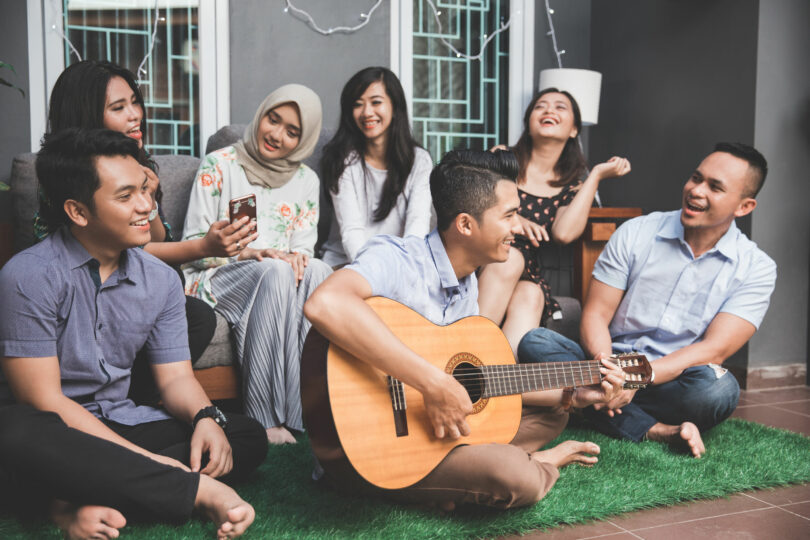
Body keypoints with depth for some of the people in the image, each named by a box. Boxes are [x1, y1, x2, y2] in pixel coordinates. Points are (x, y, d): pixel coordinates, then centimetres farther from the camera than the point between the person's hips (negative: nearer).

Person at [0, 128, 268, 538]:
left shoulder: (161, 281, 3)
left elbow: (175, 377, 6)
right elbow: (42, 400, -17)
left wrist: (205, 417, -18)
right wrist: (144, 457, -22)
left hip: (118, 423, 6)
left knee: (247, 437, -11)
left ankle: (82, 499, -27)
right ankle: (201, 489, -32)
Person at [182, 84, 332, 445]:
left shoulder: (306, 181, 15)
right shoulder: (219, 165, 3)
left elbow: (304, 247, 11)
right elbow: (192, 244, -1)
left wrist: (296, 257, -15)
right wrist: (247, 253, -19)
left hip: (282, 275, 4)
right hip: (213, 280, -3)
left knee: (317, 271, -32)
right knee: (275, 272, -37)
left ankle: (312, 402, -34)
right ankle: (265, 418, -37)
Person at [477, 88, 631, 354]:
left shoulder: (571, 189, 12)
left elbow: (564, 233, -11)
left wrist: (596, 175, -3)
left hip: (528, 278, 1)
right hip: (480, 266, -1)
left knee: (529, 298, -33)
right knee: (511, 257, -33)